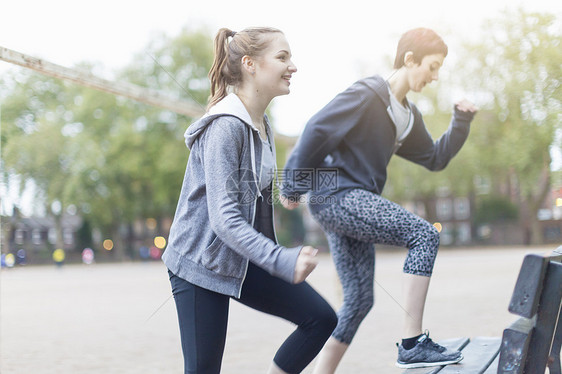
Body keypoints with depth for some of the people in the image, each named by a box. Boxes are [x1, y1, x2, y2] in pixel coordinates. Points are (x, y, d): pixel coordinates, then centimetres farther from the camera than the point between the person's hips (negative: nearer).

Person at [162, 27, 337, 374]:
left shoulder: (262, 125, 8)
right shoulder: (225, 127, -21)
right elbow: (224, 218, -28)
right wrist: (283, 260, -36)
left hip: (245, 261, 9)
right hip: (202, 263, -9)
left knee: (321, 317, 0)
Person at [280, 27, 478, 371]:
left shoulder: (408, 115, 16)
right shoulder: (367, 95, -11)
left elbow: (436, 158, 20)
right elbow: (316, 131, -15)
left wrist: (462, 122, 6)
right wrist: (294, 188, -11)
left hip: (354, 203, 10)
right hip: (336, 197, -10)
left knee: (360, 300, 8)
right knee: (425, 235, -20)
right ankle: (413, 345, -21)